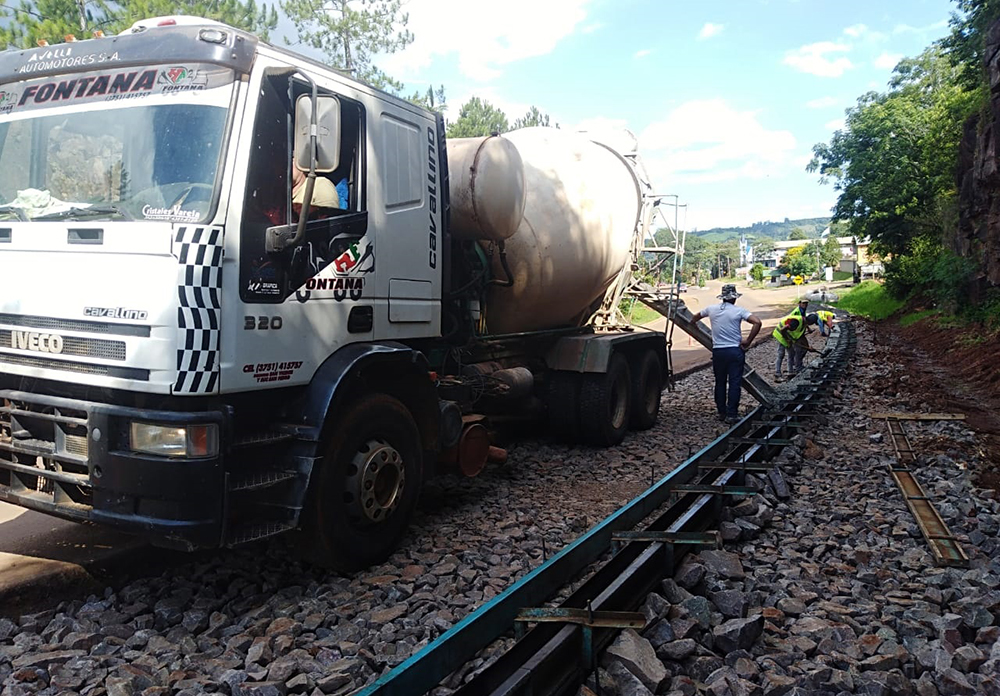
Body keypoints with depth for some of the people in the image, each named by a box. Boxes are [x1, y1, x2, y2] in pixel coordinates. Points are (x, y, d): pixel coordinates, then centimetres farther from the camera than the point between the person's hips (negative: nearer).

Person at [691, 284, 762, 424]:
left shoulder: (711, 309, 4)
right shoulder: (739, 311, -6)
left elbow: (695, 317, 22)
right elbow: (757, 323, -17)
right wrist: (748, 341, -9)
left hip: (717, 351, 3)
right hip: (735, 351, -3)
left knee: (720, 383, 14)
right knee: (734, 383, 2)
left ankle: (721, 413, 19)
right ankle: (732, 414, 1)